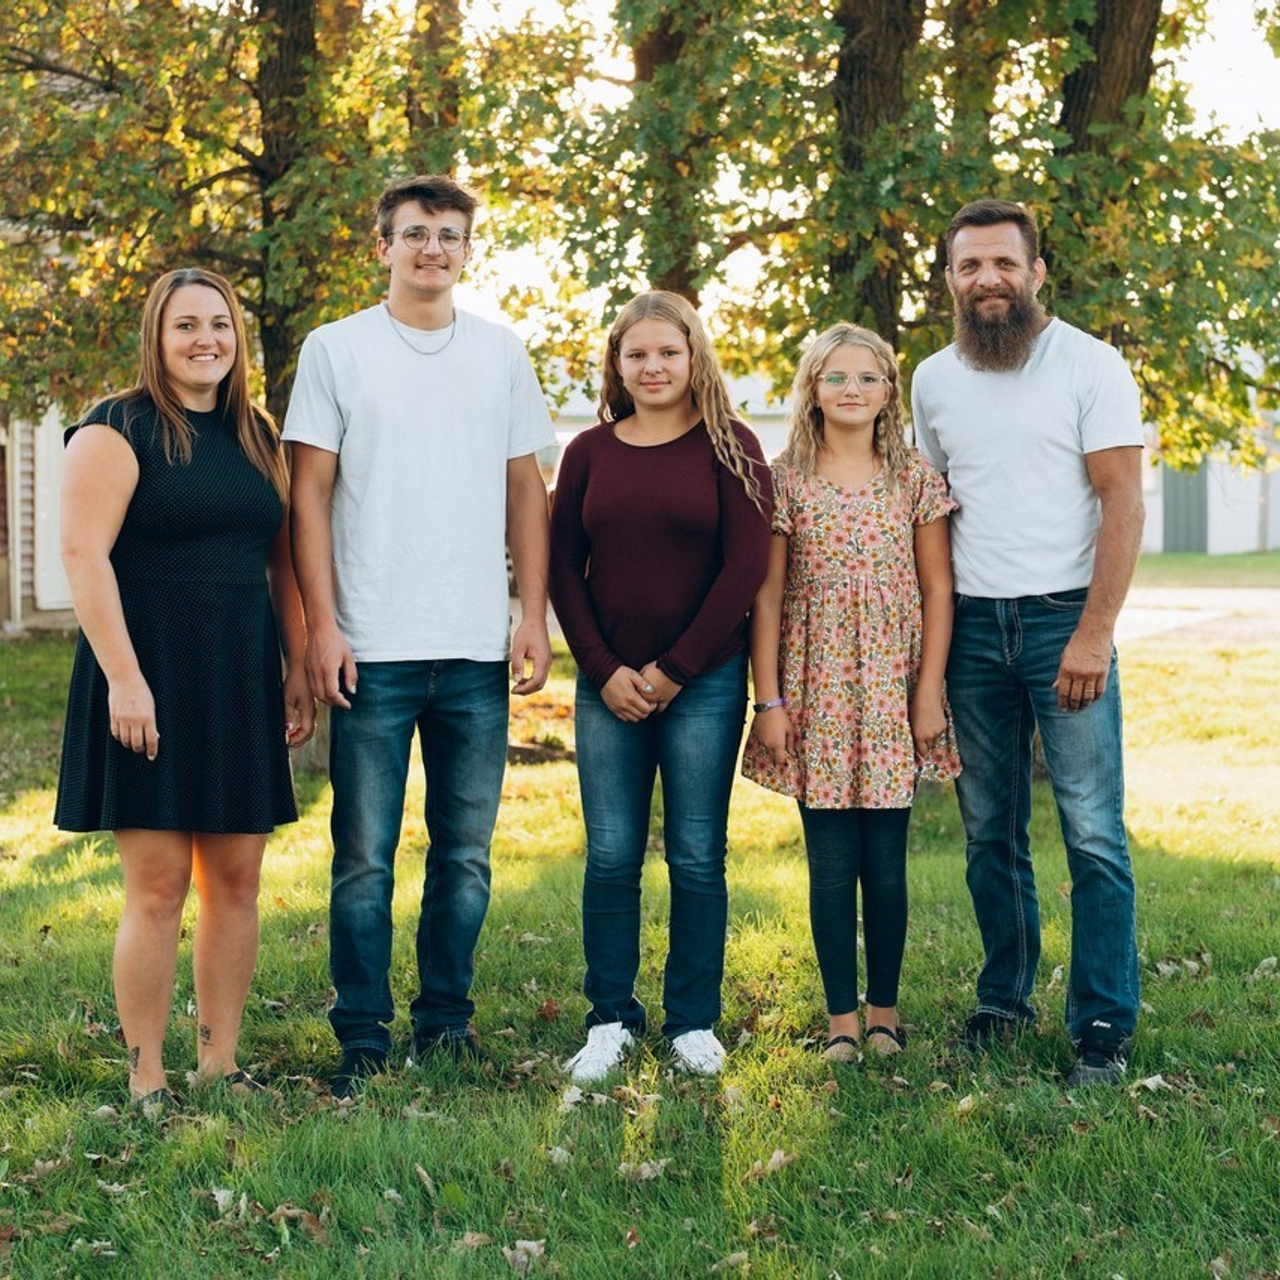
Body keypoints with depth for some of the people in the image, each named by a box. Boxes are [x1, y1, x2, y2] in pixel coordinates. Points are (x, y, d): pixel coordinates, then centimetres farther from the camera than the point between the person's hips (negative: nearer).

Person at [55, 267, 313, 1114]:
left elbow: (283, 561, 18)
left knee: (236, 879, 7)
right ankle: (147, 1080, 5)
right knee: (158, 886, -5)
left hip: (241, 683, 6)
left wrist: (301, 669, 12)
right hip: (150, 681, -6)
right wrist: (124, 679, -19)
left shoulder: (259, 439, 13)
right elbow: (84, 554, -13)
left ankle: (221, 1061, 18)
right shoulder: (118, 432, -6)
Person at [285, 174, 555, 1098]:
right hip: (373, 648, -3)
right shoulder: (336, 350, 3)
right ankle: (363, 1038, 10)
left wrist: (535, 617, 5)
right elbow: (311, 494, 1)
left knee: (466, 854, 8)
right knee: (366, 859, 0)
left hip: (477, 651, 3)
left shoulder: (502, 353, 11)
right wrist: (322, 625, -6)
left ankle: (447, 1022, 19)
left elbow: (526, 491, 13)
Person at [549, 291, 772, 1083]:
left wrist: (672, 671, -8)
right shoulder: (591, 452, 8)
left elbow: (745, 567, -5)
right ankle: (611, 1020, 13)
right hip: (608, 684, 2)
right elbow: (564, 568, 8)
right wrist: (605, 670, -4)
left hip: (704, 683, -2)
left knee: (697, 859, 3)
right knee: (611, 857, 4)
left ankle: (694, 1022, 13)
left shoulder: (730, 448, 0)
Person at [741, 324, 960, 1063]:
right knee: (832, 864, 2)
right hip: (816, 690, -1)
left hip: (892, 691, 1)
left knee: (886, 863, 4)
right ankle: (841, 1016, 11)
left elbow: (937, 592, 5)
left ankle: (885, 1008, 17)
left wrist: (930, 690, -2)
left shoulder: (916, 480, 4)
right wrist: (770, 701, -4)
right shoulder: (787, 482, 1)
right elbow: (767, 597, 1)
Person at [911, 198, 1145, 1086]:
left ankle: (1104, 1026, 1)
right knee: (990, 831, 10)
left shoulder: (1091, 366, -4)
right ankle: (1005, 998, 22)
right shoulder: (935, 381, 10)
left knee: (1094, 831, -6)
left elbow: (1122, 502, -8)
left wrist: (1094, 633, -15)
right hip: (972, 623, 4)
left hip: (1064, 615, -4)